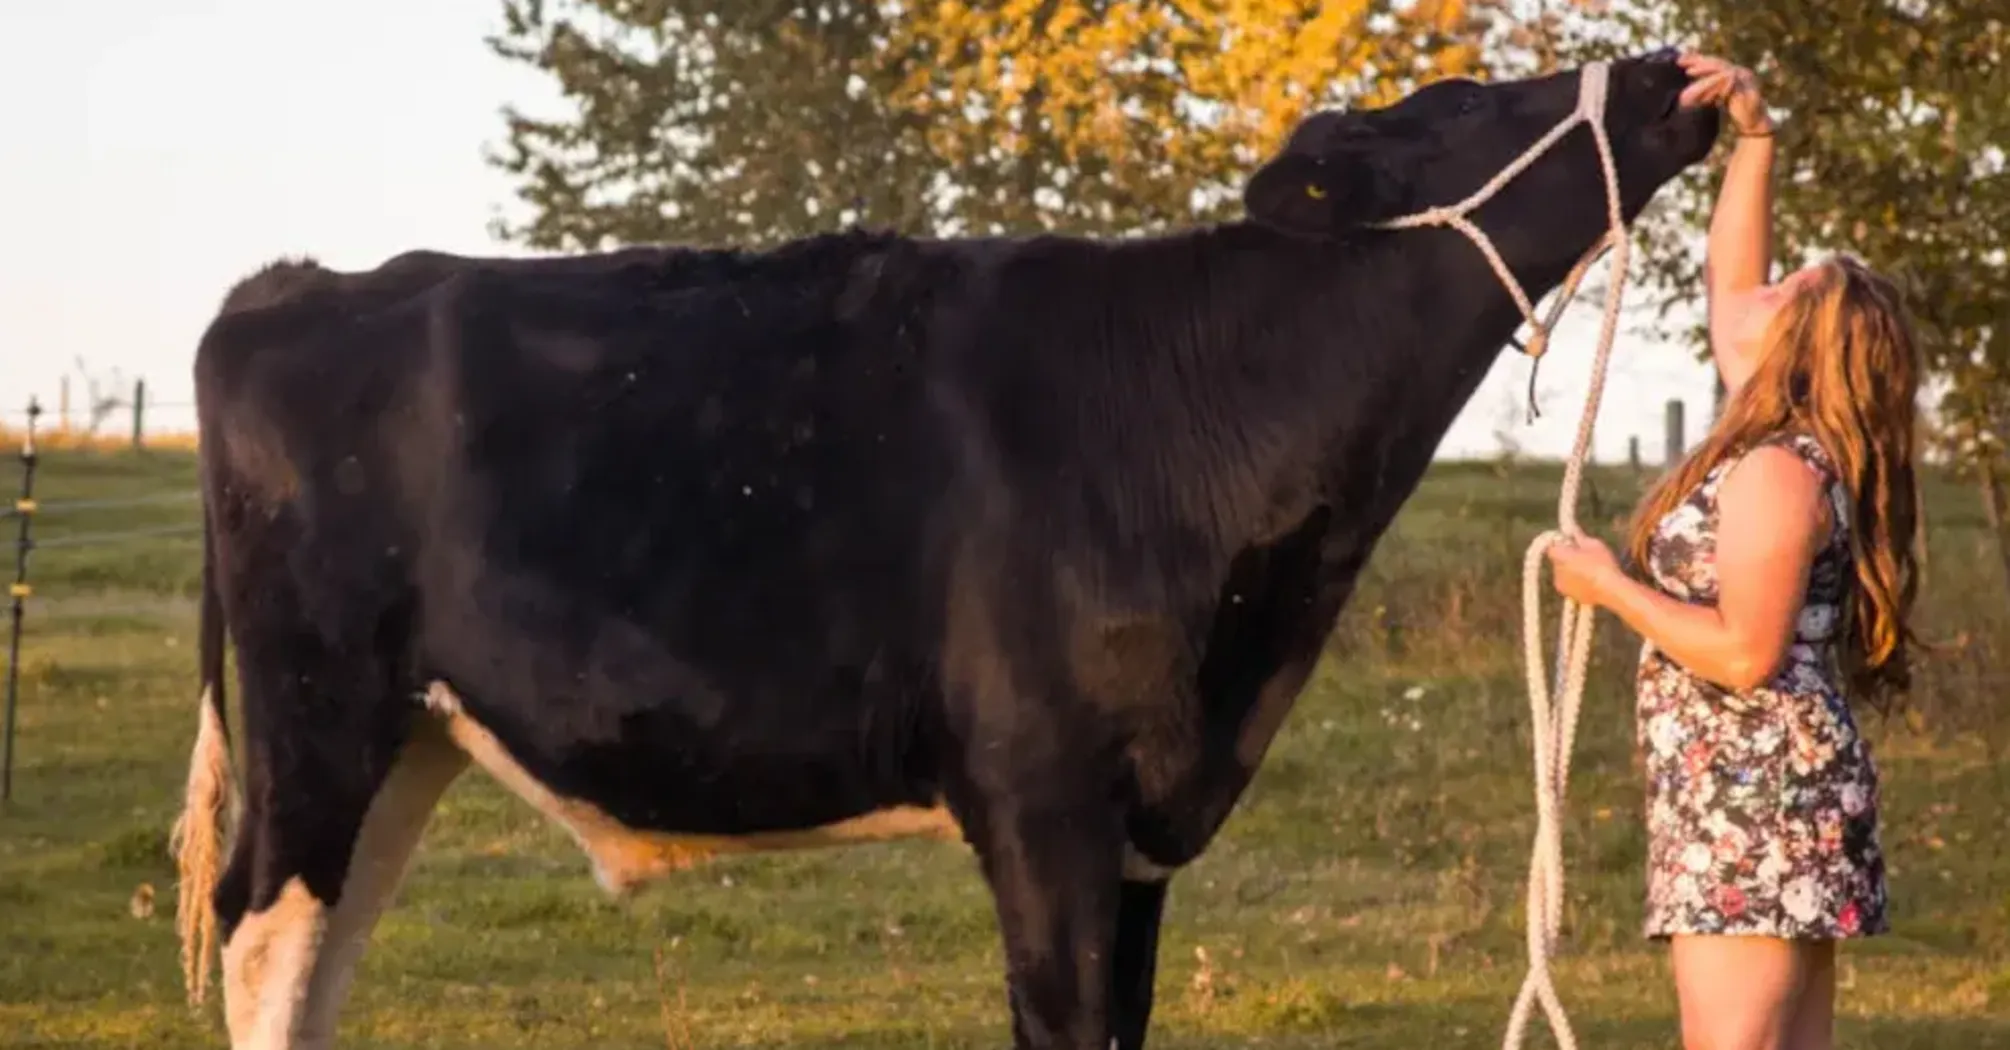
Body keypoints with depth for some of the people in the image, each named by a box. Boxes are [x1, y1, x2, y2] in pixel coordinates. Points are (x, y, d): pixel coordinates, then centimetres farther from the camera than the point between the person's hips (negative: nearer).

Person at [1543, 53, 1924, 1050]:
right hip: (1772, 799, 10)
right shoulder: (1789, 446, 13)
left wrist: (1611, 587, -12)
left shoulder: (1775, 472, -15)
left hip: (1755, 800, -10)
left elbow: (1745, 652, -22)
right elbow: (1727, 282, 24)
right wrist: (1753, 136, 19)